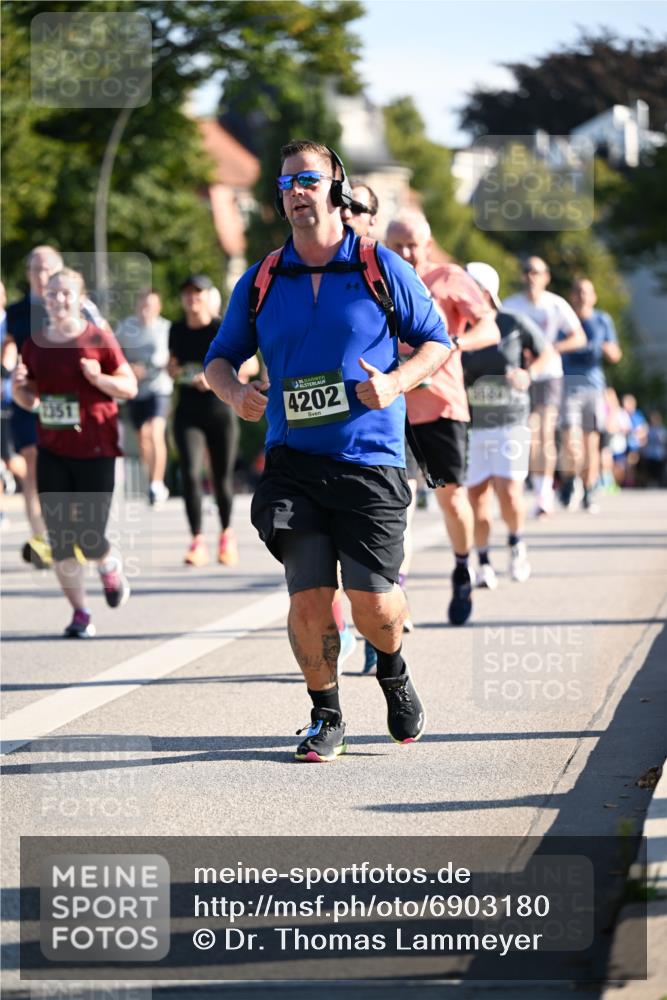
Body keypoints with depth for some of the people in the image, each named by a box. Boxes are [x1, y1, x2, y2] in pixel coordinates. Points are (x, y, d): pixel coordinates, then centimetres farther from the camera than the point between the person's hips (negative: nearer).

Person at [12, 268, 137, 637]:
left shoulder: (98, 340, -5)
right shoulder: (34, 344, 6)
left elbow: (130, 387, -2)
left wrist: (99, 378, -19)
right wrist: (18, 388, -7)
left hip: (94, 452, -3)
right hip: (52, 453, 3)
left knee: (89, 540, -6)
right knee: (60, 540, -2)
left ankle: (110, 566, 30)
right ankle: (80, 613, 10)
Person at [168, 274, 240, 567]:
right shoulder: (177, 330, 6)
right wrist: (173, 370, -3)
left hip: (221, 411, -2)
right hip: (188, 413, 2)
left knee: (222, 479, 6)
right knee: (190, 474, -15)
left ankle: (226, 534, 31)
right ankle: (197, 542, -11)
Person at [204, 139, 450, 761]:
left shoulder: (380, 269, 2)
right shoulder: (260, 283, 9)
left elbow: (436, 341, 8)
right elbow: (220, 358, 17)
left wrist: (395, 382, -11)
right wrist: (235, 392, -6)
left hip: (370, 464, -2)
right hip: (293, 465, 2)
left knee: (373, 602, -7)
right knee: (308, 598, -7)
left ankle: (392, 671, 28)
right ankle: (325, 719, 13)